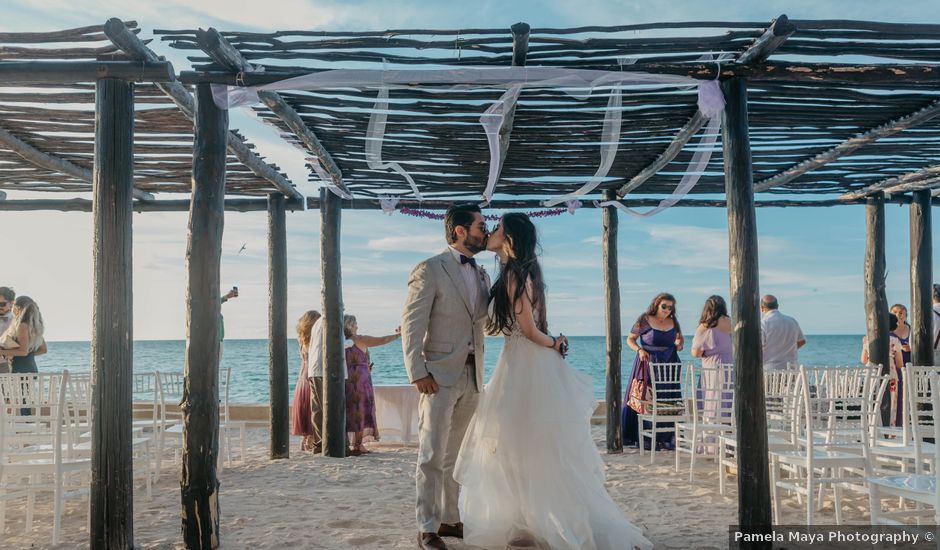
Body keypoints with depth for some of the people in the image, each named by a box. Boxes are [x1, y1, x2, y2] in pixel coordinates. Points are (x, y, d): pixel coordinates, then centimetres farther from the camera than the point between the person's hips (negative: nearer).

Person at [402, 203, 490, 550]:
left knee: (456, 455, 13)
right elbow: (412, 325, -10)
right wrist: (418, 373, -16)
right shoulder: (430, 270, -6)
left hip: (471, 377, 7)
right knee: (433, 456, -2)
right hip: (440, 376, -7)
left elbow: (490, 320, 19)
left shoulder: (481, 275, 15)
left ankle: (449, 519, 24)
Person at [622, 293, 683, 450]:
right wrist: (639, 350, -15)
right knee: (642, 401, -7)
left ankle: (665, 439, 8)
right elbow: (630, 339, 2)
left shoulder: (673, 323, 10)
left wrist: (678, 344, -4)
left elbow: (679, 347, 19)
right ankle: (640, 439, -2)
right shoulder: (644, 321, -3)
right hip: (647, 365, -4)